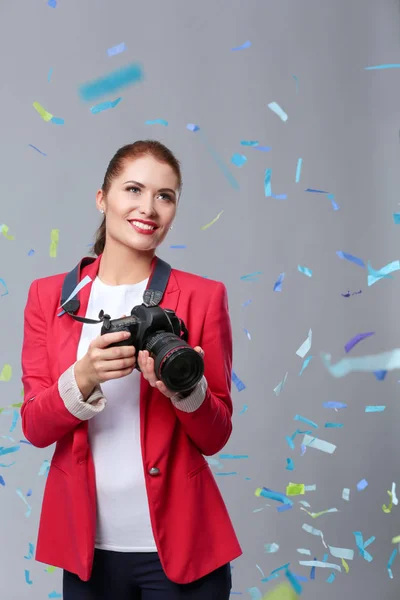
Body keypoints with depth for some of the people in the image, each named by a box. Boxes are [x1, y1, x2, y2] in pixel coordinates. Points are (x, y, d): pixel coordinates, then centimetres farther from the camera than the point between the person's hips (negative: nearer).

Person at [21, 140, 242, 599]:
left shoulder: (203, 296, -4)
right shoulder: (48, 296, 2)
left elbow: (215, 437, -3)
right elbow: (34, 428, -3)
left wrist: (185, 387, -22)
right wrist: (83, 380, -21)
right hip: (86, 546, 2)